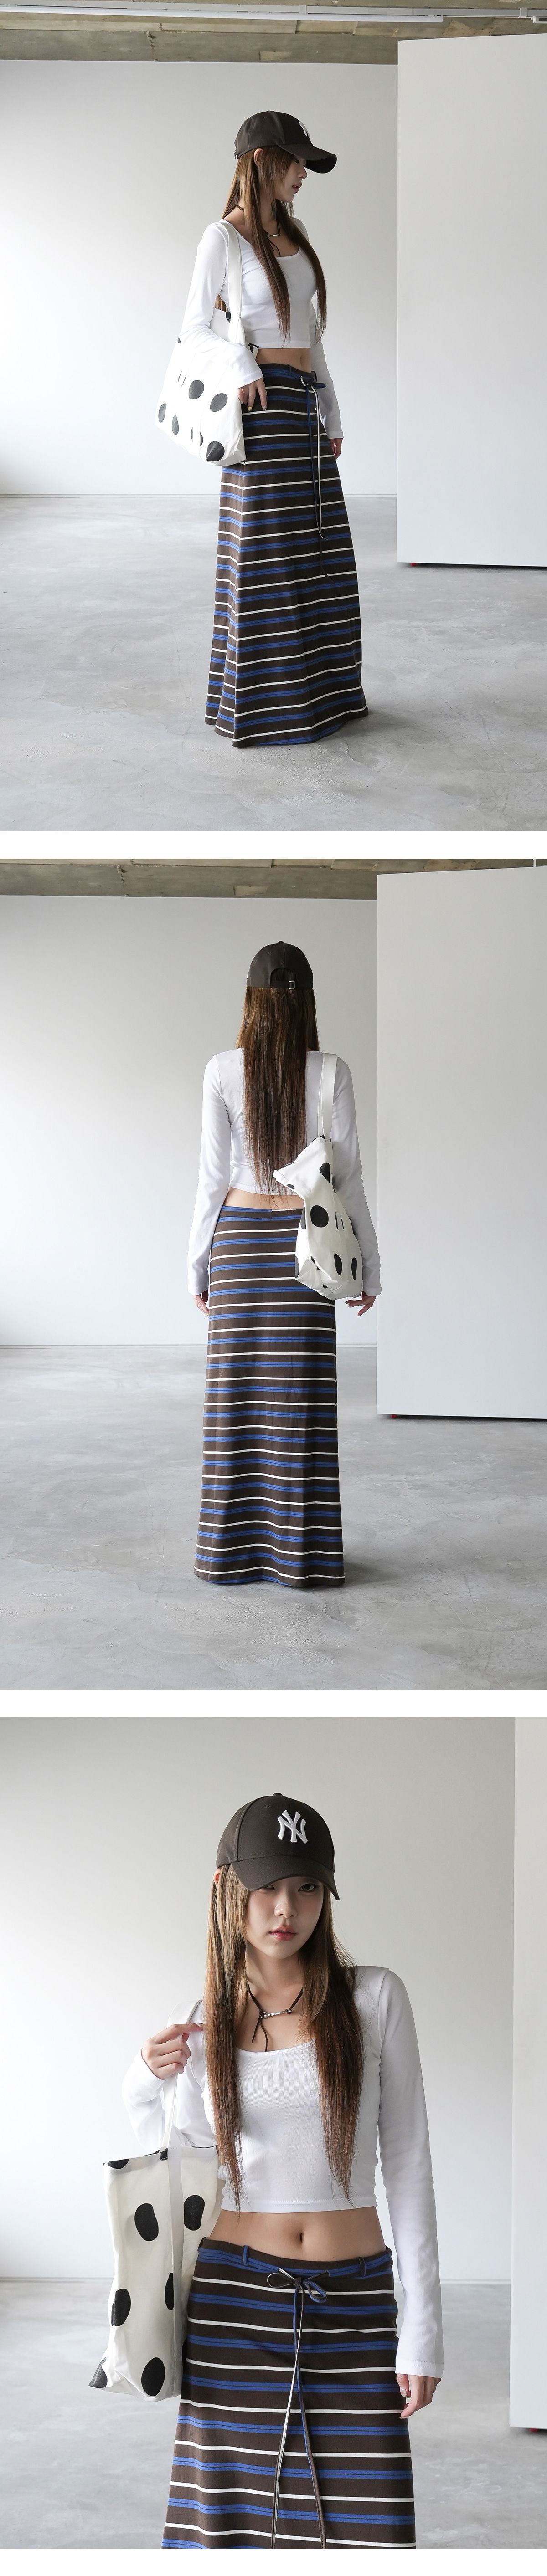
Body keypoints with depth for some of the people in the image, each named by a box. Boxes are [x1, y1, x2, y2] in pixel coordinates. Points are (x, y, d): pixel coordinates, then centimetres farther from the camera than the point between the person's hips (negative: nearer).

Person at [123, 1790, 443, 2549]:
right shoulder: (207, 2024, 5)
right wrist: (144, 2090, -4)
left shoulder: (374, 1998, -2)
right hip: (234, 2300, 1)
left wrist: (423, 2326, -5)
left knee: (365, 2522, -5)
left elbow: (407, 2161, -1)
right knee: (232, 2521, 2)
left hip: (353, 2306, -1)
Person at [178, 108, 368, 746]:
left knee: (317, 550, 10)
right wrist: (241, 367, -22)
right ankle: (262, 702, 3)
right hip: (264, 405, -8)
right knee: (267, 553, -4)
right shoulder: (222, 238, -6)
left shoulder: (294, 232, 14)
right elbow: (194, 331, -4)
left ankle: (317, 688, 19)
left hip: (306, 405, 8)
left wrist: (330, 416, 16)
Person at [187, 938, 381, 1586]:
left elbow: (213, 1175, -3)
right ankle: (300, 1550, 5)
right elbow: (348, 1176, -3)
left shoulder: (224, 1071, -5)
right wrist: (369, 1263, 6)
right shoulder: (330, 1073, -5)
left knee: (238, 1390, 5)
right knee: (300, 1394, 2)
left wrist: (197, 1264, 5)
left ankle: (234, 1548, 8)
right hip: (305, 1240, 0)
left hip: (239, 1239, 0)